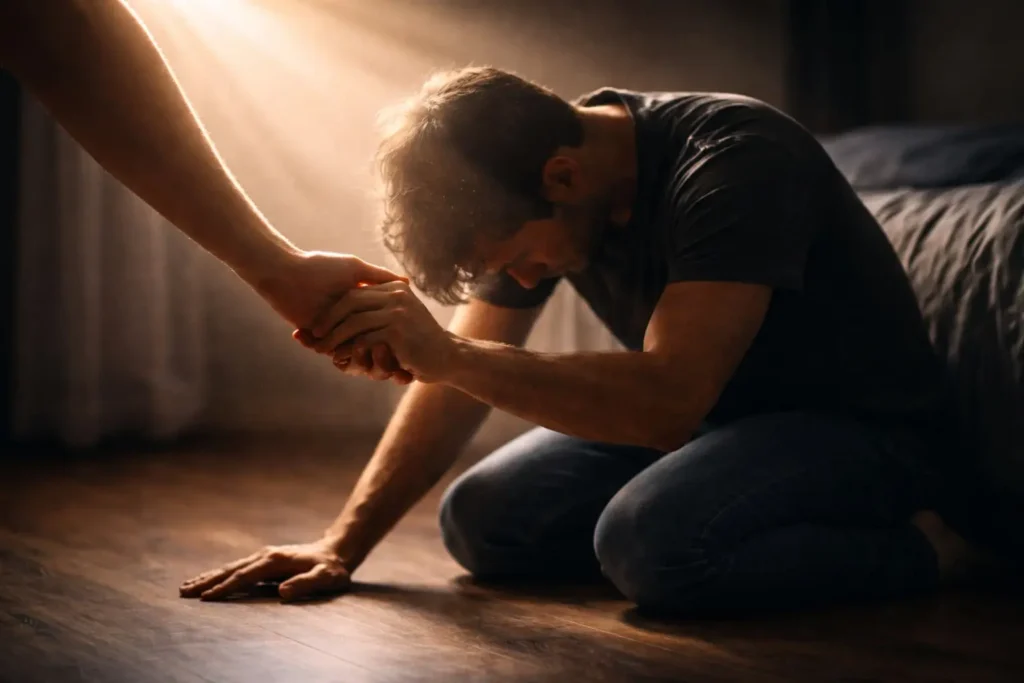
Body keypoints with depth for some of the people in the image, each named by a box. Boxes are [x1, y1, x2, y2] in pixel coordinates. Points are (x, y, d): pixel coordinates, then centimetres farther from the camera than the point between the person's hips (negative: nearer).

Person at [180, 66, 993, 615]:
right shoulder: (526, 189, -6)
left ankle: (916, 550, -12)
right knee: (479, 519, -6)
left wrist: (444, 352, -41)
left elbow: (667, 400, -39)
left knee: (649, 536, -35)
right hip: (712, 413, 8)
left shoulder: (733, 162, -30)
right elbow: (461, 382, 0)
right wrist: (342, 546, -7)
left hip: (857, 426, -8)